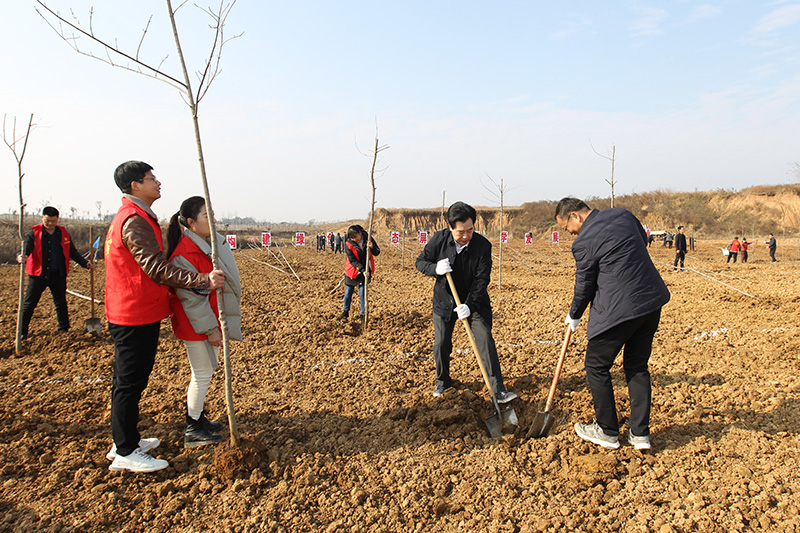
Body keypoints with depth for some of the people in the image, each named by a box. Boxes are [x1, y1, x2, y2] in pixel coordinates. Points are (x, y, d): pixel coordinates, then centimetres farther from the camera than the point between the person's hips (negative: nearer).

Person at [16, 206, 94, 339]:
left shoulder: (63, 233, 6)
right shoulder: (33, 233, -4)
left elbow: (73, 252, 11)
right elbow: (25, 248, -16)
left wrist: (85, 263, -1)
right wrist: (21, 257, -39)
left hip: (58, 275, 3)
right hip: (38, 274, -3)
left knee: (61, 303, 13)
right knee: (29, 304, 1)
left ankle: (64, 329, 25)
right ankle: (22, 333, 10)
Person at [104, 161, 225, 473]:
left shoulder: (133, 217, 16)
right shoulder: (135, 221, -19)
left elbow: (151, 266, 21)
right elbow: (157, 269, -26)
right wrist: (203, 281, -29)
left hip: (130, 313, 11)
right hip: (136, 317, -11)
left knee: (128, 379, 18)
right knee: (130, 382, -2)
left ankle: (125, 441, 31)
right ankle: (125, 453, 8)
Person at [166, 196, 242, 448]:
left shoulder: (212, 243, 7)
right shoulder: (185, 253, -23)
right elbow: (190, 297, -22)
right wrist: (210, 329, -20)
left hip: (212, 319, 9)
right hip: (196, 324, -9)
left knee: (206, 370, 19)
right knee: (202, 373, 0)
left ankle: (198, 417, 34)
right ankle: (192, 430, 13)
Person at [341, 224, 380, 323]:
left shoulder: (367, 238, -10)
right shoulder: (348, 244, -15)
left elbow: (377, 253, -3)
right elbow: (353, 260, -14)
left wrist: (372, 247, -25)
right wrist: (362, 270, -24)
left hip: (365, 271, 0)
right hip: (352, 271, 0)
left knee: (362, 292, -3)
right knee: (348, 292, 9)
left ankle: (363, 314, 9)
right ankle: (346, 311, 30)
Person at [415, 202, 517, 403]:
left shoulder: (483, 245, -19)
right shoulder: (439, 239, -14)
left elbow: (482, 279, -19)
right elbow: (420, 261, -3)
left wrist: (469, 305, -30)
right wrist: (435, 269, -26)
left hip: (474, 302, -2)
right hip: (444, 301, 2)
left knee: (486, 340, -9)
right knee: (441, 344, 7)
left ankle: (498, 390, -2)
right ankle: (442, 380, 33)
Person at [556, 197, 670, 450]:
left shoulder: (584, 242, -14)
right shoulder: (622, 214, 6)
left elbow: (584, 285, -4)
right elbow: (643, 242, 22)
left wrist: (574, 316, 12)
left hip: (619, 309, -8)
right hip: (652, 301, 8)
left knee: (596, 367, 9)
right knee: (637, 366, 17)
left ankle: (607, 431, 19)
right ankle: (640, 433, 22)